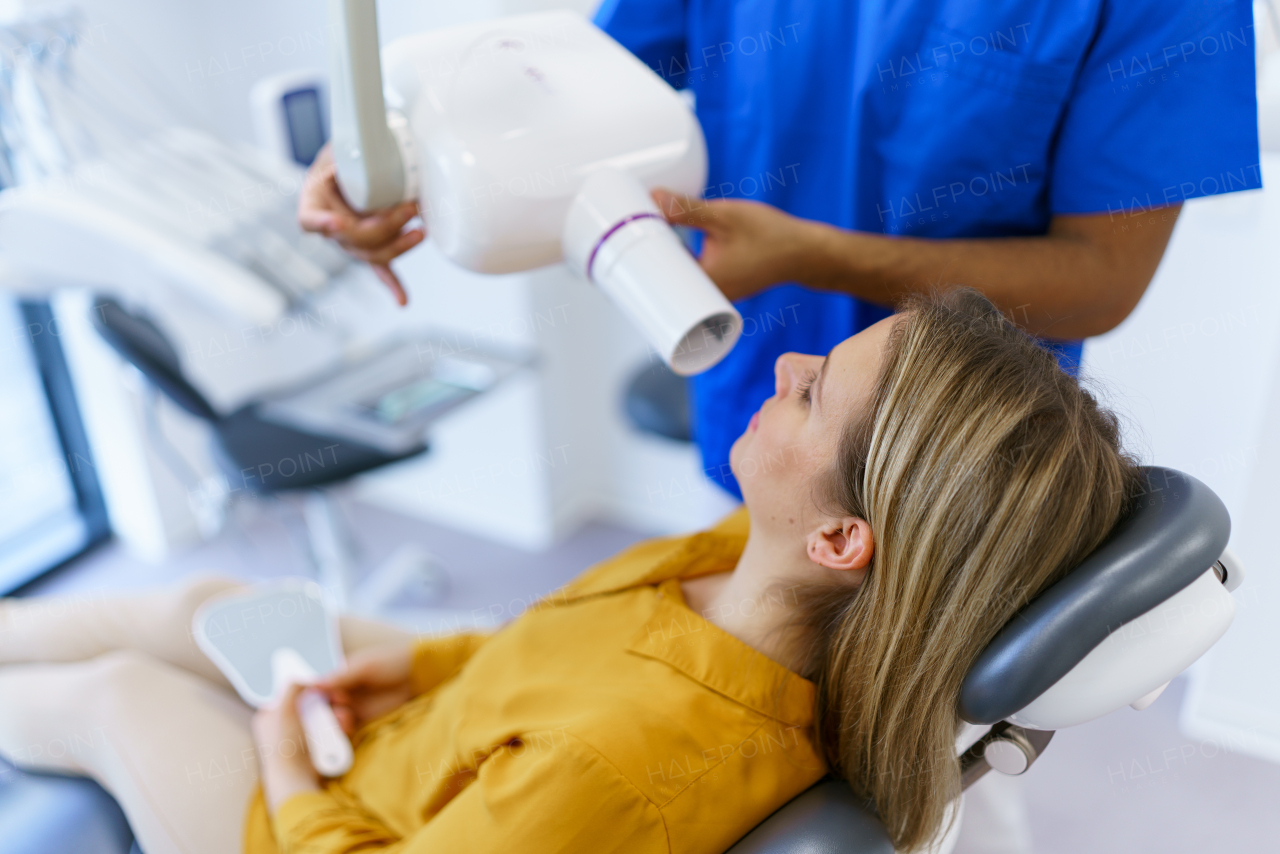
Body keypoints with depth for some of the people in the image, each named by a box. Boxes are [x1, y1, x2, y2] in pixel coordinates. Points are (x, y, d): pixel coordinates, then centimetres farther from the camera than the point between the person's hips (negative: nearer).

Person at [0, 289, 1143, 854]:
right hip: (432, 744, 5)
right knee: (198, 605, 20)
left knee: (111, 692, 14)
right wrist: (428, 663, -4)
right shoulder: (759, 559, -23)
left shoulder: (623, 761, -47)